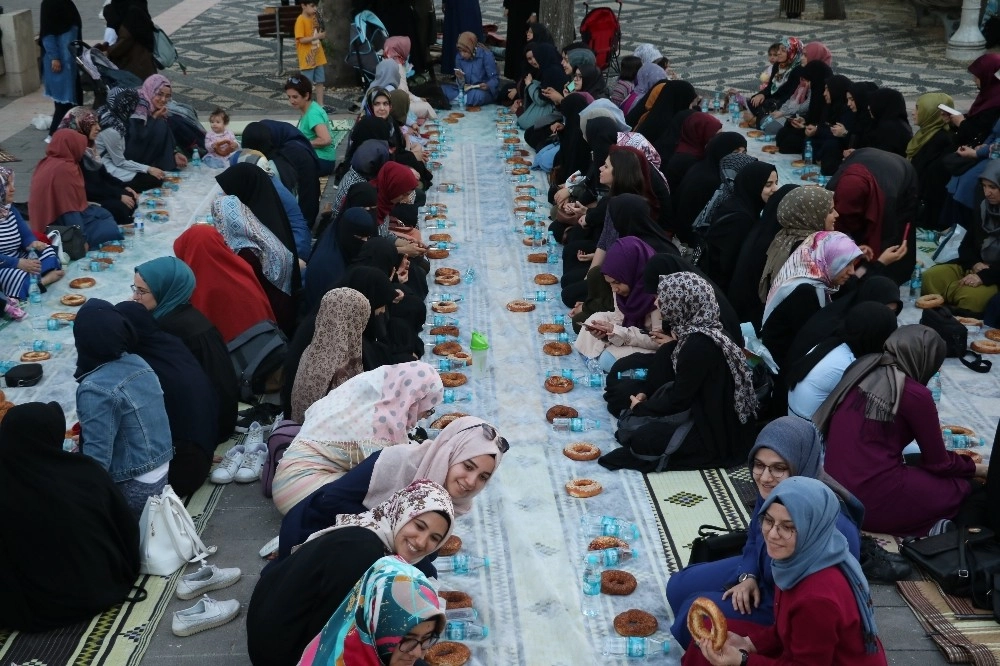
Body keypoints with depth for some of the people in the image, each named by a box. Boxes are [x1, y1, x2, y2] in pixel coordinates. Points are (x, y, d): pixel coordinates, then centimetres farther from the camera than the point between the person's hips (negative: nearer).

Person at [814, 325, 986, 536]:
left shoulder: (861, 370, 8)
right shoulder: (914, 394, -11)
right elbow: (938, 463, 2)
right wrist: (976, 468, 21)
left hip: (835, 493, 7)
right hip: (874, 502, -7)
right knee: (962, 486, 11)